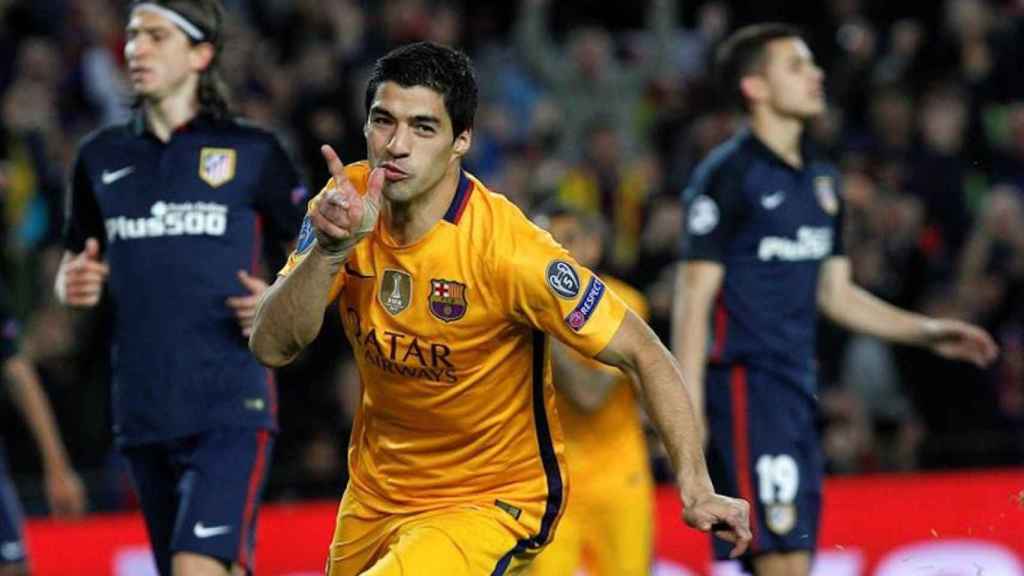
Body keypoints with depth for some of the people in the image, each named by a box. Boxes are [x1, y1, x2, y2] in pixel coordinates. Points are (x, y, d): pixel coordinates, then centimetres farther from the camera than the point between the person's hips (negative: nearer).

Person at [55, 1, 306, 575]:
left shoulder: (252, 152, 1)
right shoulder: (103, 156, 12)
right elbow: (73, 264, 22)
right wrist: (75, 284, -2)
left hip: (232, 407, -5)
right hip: (145, 414, 5)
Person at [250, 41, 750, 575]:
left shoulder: (503, 246, -25)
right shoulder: (346, 203, -11)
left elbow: (643, 353, -19)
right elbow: (271, 347, -16)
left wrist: (695, 489, -28)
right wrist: (331, 248, -32)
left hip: (492, 502, -6)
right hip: (376, 487, 6)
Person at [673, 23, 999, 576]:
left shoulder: (821, 178, 16)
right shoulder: (728, 175, -8)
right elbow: (694, 301, -10)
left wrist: (928, 332, 15)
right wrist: (687, 411, -16)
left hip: (798, 390, 8)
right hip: (745, 385, -8)